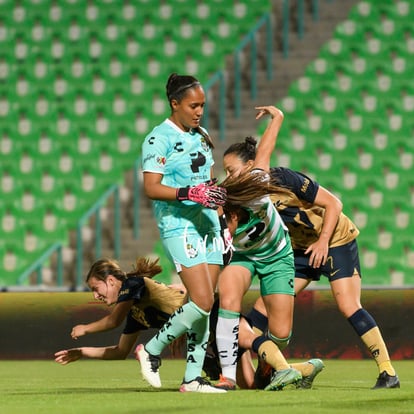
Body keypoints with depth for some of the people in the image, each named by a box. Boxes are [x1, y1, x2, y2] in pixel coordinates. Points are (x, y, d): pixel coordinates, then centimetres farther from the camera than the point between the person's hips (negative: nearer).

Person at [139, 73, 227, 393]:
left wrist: (216, 193, 6)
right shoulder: (159, 138, -8)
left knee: (205, 305, 3)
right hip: (179, 226, -8)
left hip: (207, 224, 8)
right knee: (202, 301, -17)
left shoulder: (202, 137, 15)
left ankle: (193, 378, 8)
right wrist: (191, 193, -25)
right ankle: (152, 350, 1)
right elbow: (151, 188, -15)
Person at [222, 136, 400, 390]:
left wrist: (323, 241, -27)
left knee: (348, 306, -18)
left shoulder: (283, 179, -23)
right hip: (301, 248, 7)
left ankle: (388, 373, -13)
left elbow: (333, 203, -20)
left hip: (336, 241, -7)